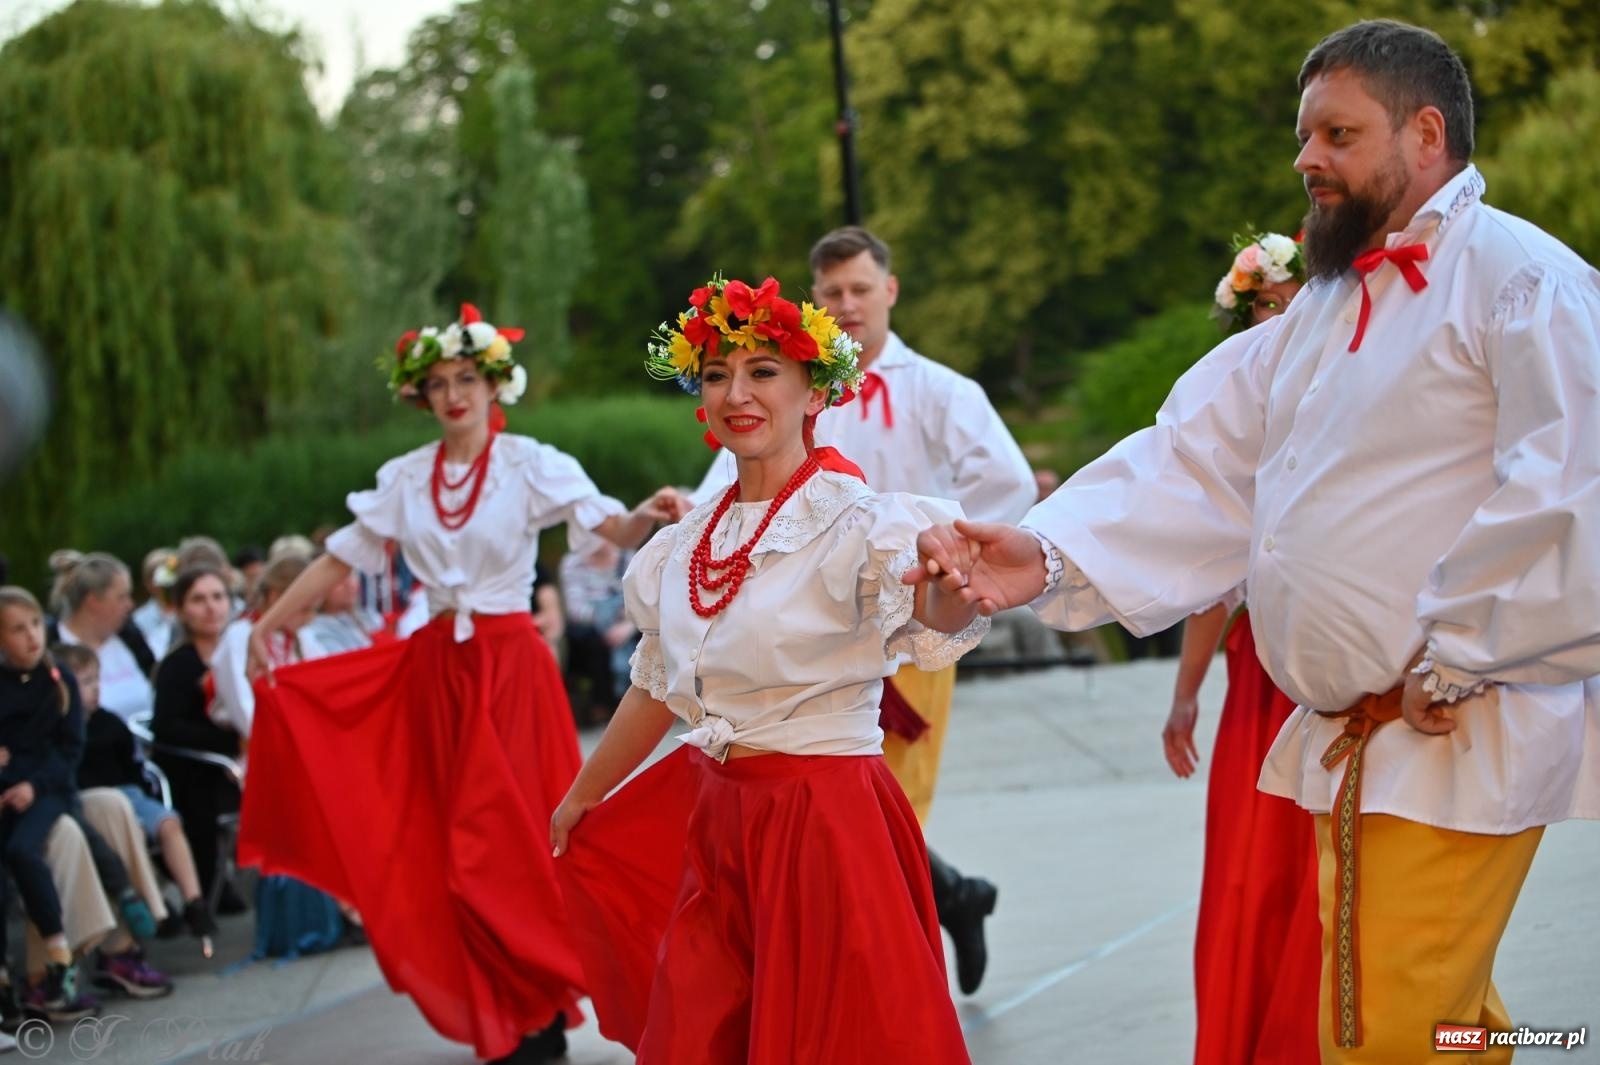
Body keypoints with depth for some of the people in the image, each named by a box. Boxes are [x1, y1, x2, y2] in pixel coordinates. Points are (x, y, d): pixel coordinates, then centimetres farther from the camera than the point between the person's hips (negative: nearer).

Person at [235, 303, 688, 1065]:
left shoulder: (530, 465, -5)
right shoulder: (404, 478, 6)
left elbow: (611, 527, -17)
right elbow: (342, 558, 9)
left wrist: (644, 518, -39)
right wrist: (269, 623, 2)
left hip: (510, 664, -4)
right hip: (436, 664, 4)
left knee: (509, 836, -5)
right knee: (456, 845, 6)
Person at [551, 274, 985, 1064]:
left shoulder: (852, 523, -14)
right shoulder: (690, 541, 6)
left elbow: (934, 611, -35)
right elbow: (656, 685, 19)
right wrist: (583, 795, 28)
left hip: (824, 823, -6)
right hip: (711, 821, 6)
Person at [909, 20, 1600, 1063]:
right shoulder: (1320, 312, 19)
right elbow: (1195, 469, 9)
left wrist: (1452, 665, -16)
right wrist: (1050, 553, -7)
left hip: (1456, 740, -8)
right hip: (1342, 741, 9)